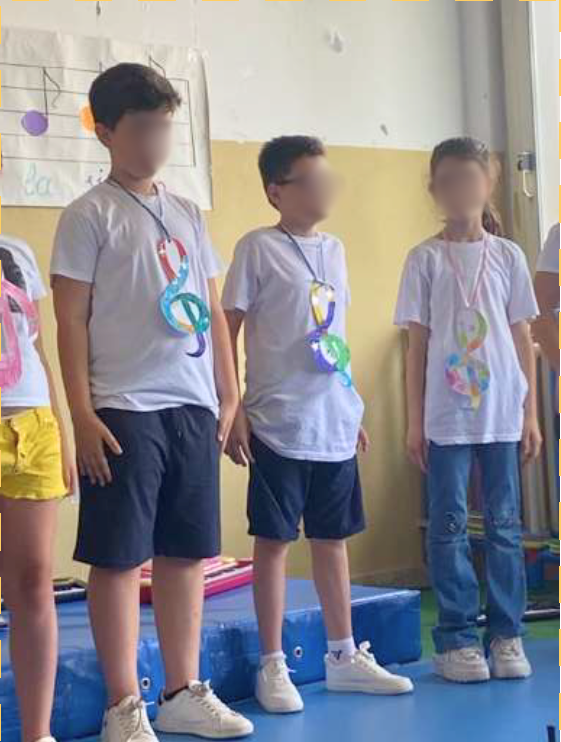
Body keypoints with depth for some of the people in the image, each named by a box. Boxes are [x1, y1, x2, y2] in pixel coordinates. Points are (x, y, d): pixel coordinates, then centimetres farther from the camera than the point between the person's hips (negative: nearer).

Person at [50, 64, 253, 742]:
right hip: (124, 411, -6)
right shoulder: (90, 215, -2)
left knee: (186, 553, 10)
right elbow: (71, 321, -6)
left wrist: (230, 398, 13)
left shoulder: (187, 215, 15)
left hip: (193, 408, 6)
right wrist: (82, 414, -12)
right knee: (119, 557, 0)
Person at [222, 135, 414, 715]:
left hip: (335, 424, 6)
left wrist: (354, 410, 17)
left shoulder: (334, 248, 13)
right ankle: (272, 665, 10)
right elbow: (227, 333, -6)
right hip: (279, 423, -6)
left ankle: (343, 655, 23)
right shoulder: (258, 249, -5)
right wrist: (232, 412, -12)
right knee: (274, 538, 1)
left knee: (333, 538, 13)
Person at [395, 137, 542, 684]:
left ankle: (506, 634, 14)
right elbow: (417, 345, 2)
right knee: (449, 526, 2)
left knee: (505, 524, 6)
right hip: (446, 416, -2)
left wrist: (530, 413, 5)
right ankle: (455, 639, 10)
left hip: (503, 414, 2)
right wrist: (414, 422, -1)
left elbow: (522, 340, 8)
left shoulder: (507, 256, 6)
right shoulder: (426, 259, 1)